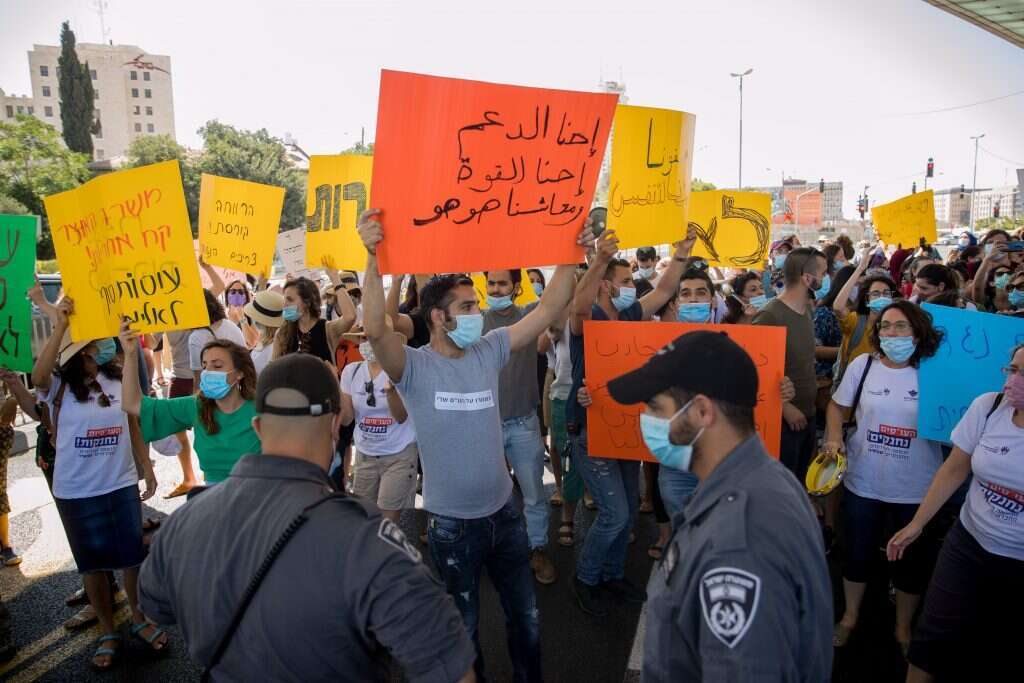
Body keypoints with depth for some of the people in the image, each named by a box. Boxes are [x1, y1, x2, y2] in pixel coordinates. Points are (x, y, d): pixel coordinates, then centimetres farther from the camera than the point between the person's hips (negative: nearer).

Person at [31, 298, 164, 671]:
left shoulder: (119, 379, -1)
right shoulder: (59, 386, -10)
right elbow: (37, 376, -35)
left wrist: (147, 468, 6)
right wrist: (60, 324, -39)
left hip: (121, 484, 2)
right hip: (76, 491, -2)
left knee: (133, 556, 11)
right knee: (93, 562, 13)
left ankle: (139, 619, 32)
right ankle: (107, 632, 30)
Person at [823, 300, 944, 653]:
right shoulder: (862, 364, -3)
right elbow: (838, 406, 7)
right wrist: (834, 439, -7)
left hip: (917, 488, -1)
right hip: (864, 482, 1)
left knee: (913, 560, 16)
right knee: (858, 554, 16)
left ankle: (903, 628, 40)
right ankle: (849, 617, 39)